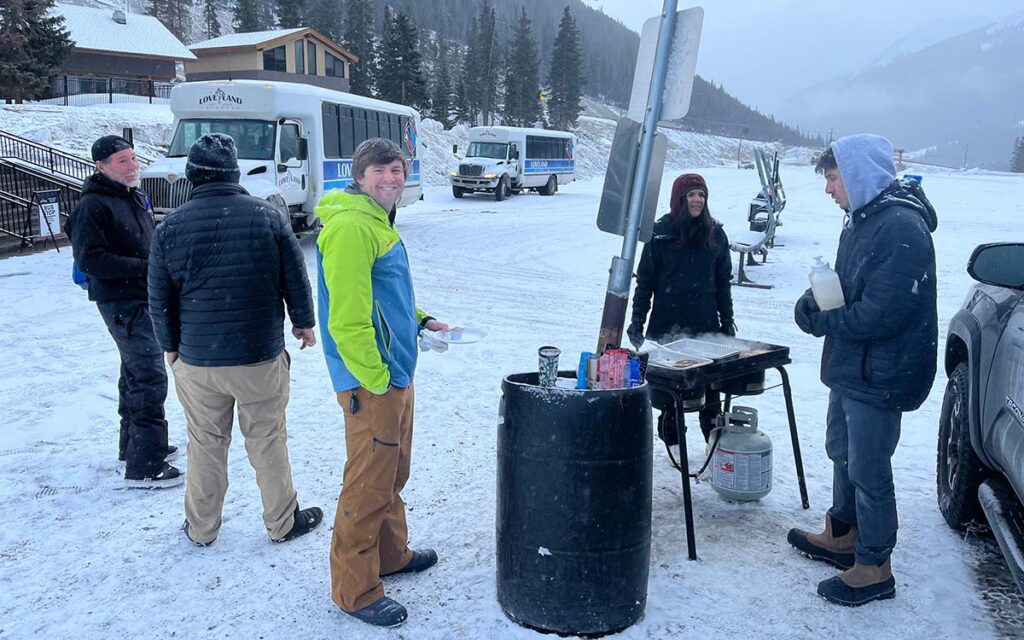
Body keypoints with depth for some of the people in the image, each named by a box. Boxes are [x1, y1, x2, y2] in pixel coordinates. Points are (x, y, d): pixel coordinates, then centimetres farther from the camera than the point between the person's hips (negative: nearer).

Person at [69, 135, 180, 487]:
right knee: (149, 378, -11)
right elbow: (89, 260, -22)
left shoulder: (136, 197, 12)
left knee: (136, 373, 19)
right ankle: (145, 466, -5)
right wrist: (143, 268, -24)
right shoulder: (93, 206, -16)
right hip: (122, 302, -10)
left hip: (145, 298, 10)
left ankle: (134, 444, 34)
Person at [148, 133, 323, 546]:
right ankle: (282, 522, 26)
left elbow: (160, 301, 1)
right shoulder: (268, 216, -8)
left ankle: (201, 528, 31)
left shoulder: (170, 228, -6)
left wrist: (171, 346, 16)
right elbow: (296, 280, -2)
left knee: (205, 445, 15)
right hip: (261, 357, -1)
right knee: (268, 441, 12)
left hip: (196, 361, 1)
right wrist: (304, 323, 15)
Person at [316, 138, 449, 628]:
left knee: (392, 474, 22)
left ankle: (391, 554, 39)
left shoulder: (379, 222, 15)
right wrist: (375, 381, -21)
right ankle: (355, 590, 14)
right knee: (369, 485, 0)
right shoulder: (350, 226, -18)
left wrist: (420, 321, 17)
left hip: (396, 376, 10)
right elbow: (348, 316, -23)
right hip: (371, 384, -10)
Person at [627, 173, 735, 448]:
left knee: (710, 384, 5)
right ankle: (672, 440, 21)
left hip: (705, 323, 2)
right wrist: (637, 321, -3)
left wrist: (727, 320, 10)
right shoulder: (661, 232, -3)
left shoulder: (715, 233, 5)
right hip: (667, 323, -2)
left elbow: (723, 281, 11)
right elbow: (645, 280, -1)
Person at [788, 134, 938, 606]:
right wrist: (814, 301, -5)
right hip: (851, 367, 10)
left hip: (880, 376, -10)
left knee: (867, 470, 2)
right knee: (842, 452, 22)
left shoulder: (902, 229, -24)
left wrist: (820, 321, -16)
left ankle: (875, 567, 19)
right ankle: (842, 536, 40)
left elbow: (879, 315, -29)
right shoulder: (862, 219, 9)